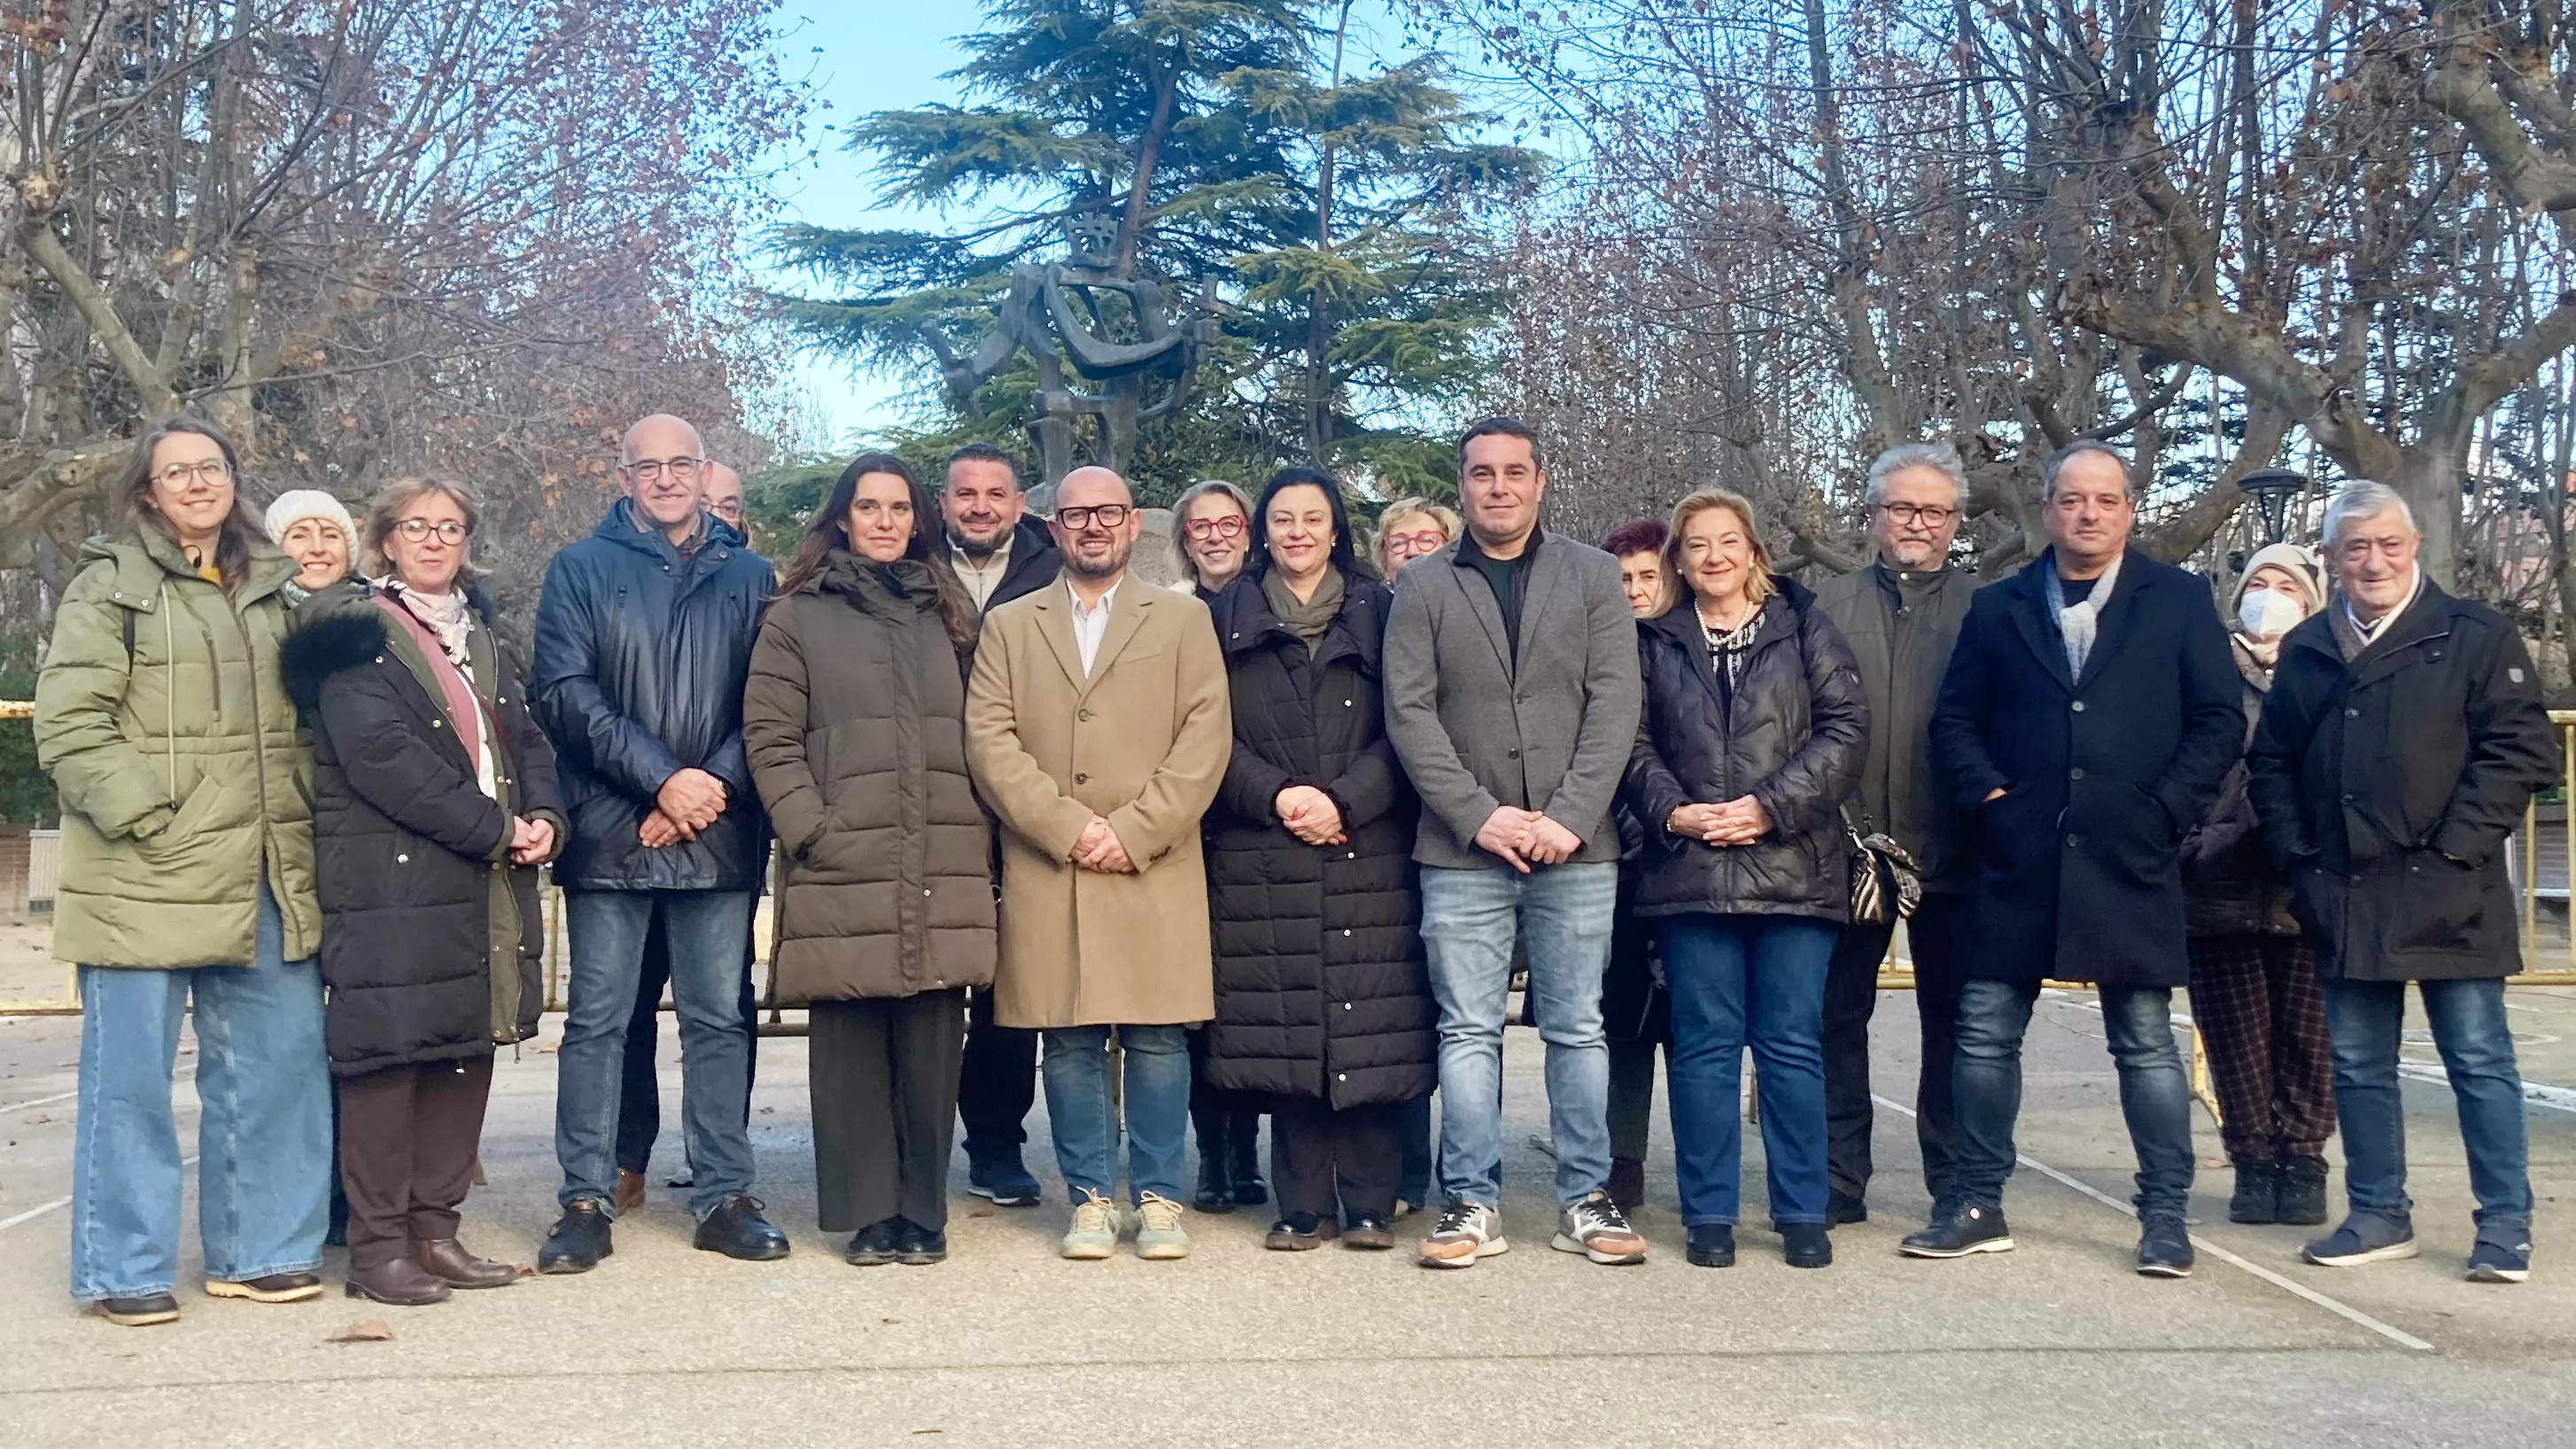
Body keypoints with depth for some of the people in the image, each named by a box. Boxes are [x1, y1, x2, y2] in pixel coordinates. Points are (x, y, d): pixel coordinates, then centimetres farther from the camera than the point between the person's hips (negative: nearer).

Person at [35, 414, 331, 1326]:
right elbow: (69, 724, -7)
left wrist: (300, 823, 10)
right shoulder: (111, 585, 1)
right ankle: (126, 1270, 10)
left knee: (278, 1062, 7)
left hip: (264, 876, 5)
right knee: (131, 1072, 0)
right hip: (147, 875, -5)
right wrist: (146, 817, -15)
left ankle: (258, 1250, 18)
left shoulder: (270, 588, 17)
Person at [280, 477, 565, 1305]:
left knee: (467, 1051, 8)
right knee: (389, 1054, -4)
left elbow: (525, 740, 17)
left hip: (488, 887, 7)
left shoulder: (482, 641, 21)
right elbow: (383, 757, -15)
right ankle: (379, 1245, 4)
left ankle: (435, 1228, 17)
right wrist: (494, 829, -15)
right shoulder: (355, 640, -3)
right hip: (392, 884, -7)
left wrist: (543, 818, -4)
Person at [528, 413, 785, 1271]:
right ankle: (586, 1201, 9)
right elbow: (564, 692, -4)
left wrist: (714, 785, -10)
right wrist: (662, 778, -13)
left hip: (719, 837, 1)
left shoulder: (749, 578, 12)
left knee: (719, 1019, 5)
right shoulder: (581, 571, 7)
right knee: (597, 1020, 2)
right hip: (610, 835, -1)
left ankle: (723, 1196, 12)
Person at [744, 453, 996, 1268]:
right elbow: (769, 736, 2)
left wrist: (978, 828, 7)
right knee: (851, 1045, -1)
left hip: (944, 872, 3)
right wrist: (809, 829, -8)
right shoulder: (798, 616, 7)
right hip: (843, 870, -2)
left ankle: (923, 1212, 11)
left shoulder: (950, 613, 18)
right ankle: (868, 1213, 9)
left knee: (932, 1045, 1)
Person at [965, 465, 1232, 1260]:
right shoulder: (1008, 626, 14)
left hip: (1155, 871, -1)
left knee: (1157, 1038, 0)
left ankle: (1159, 1198, 11)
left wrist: (1132, 831, -10)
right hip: (1046, 870, 1)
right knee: (1069, 1040, 2)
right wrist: (1068, 826, -10)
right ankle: (1092, 1198, 12)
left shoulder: (1184, 619, 11)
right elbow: (990, 740, 2)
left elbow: (1205, 738, 1)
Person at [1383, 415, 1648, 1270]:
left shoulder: (1593, 576, 8)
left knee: (1578, 1029, 5)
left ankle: (1584, 1201, 12)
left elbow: (1615, 703, 0)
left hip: (1577, 847, 0)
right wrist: (1480, 815, -10)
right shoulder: (1424, 586, 7)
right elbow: (1409, 714, 0)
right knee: (1468, 1031, 3)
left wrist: (1569, 816, -11)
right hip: (1462, 849, 0)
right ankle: (1473, 1204, 9)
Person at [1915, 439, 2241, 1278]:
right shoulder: (1998, 608, 11)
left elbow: (2220, 722, 1)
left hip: (2130, 862, -2)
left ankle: (2165, 1217, 14)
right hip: (2019, 861, 2)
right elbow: (1954, 721, 11)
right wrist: (1988, 793, -5)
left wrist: (2165, 811, -8)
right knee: (1985, 1034, 4)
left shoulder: (2178, 602, 5)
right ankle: (1979, 1208, 16)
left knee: (2145, 1042, 4)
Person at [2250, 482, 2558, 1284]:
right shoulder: (2305, 651, 12)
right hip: (2345, 898, 4)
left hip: (2447, 894, -4)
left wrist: (2458, 848, -12)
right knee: (2359, 1064, 10)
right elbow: (2272, 761, 15)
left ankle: (2506, 1226, 10)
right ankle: (2379, 1215, 22)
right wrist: (2296, 854, 4)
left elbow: (2522, 751, -6)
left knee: (2479, 1060, 1)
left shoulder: (2475, 636, -1)